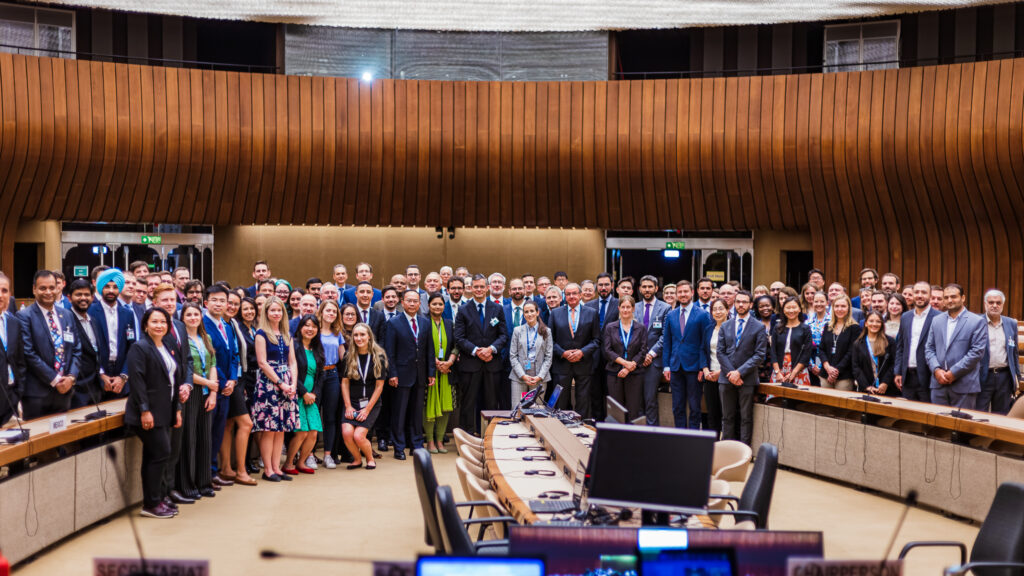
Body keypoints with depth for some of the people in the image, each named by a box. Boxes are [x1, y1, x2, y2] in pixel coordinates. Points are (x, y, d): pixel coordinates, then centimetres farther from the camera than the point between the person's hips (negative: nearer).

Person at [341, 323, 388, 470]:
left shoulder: (379, 357, -5)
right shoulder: (348, 356, 2)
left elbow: (379, 386, -4)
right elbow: (344, 382, 4)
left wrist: (367, 409, -9)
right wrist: (348, 407, -6)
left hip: (371, 404, -2)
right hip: (352, 402, 2)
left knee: (358, 436, -19)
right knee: (347, 433, -20)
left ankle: (370, 458, 12)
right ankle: (358, 459, 9)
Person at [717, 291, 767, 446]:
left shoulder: (758, 328, 1)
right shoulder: (725, 326, 11)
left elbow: (759, 355, -6)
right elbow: (721, 352, 6)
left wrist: (740, 372, -13)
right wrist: (731, 373, -7)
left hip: (747, 380, -3)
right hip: (726, 379, 3)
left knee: (746, 418, 0)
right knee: (727, 417, 7)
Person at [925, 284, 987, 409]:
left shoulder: (977, 322, -2)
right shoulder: (937, 320, 14)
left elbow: (977, 351, -9)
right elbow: (929, 348, 11)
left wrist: (954, 372, -13)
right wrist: (936, 370, -6)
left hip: (964, 386, -4)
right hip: (938, 384, 4)